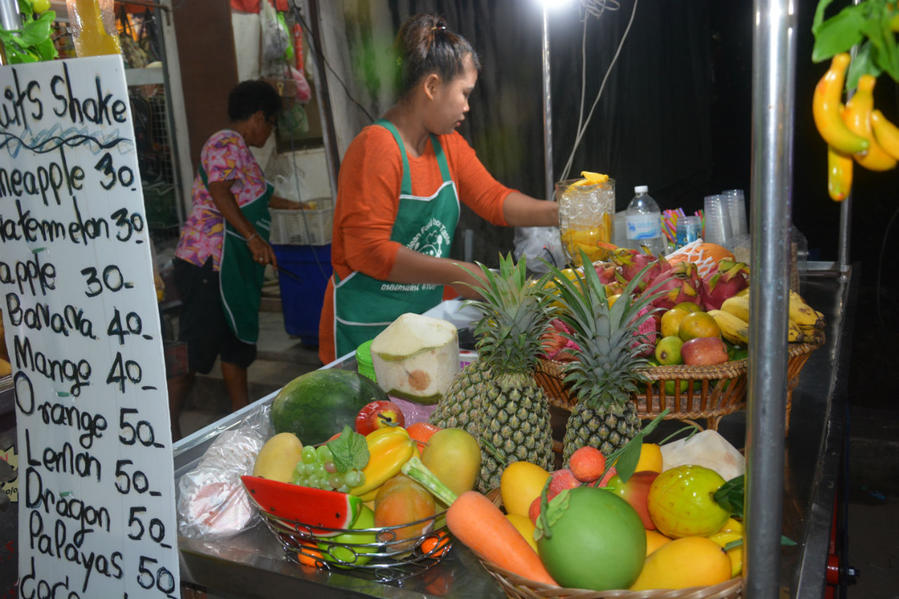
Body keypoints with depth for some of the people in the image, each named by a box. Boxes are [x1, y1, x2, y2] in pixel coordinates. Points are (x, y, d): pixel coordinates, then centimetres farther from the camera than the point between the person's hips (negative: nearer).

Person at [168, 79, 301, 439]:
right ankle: (167, 427, -2)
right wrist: (253, 237, -29)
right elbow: (219, 192, -23)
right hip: (208, 263, -11)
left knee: (237, 340, 15)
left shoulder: (239, 149, 22)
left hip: (231, 266, 11)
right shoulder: (227, 143, -10)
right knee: (196, 346, -8)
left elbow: (250, 195, 38)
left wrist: (294, 206, 50)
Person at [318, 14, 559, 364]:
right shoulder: (377, 148, -19)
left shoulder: (448, 144, 7)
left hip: (426, 315, 8)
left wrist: (557, 213, -7)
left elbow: (493, 198, 7)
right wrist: (455, 273, -23)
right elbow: (368, 250, -24)